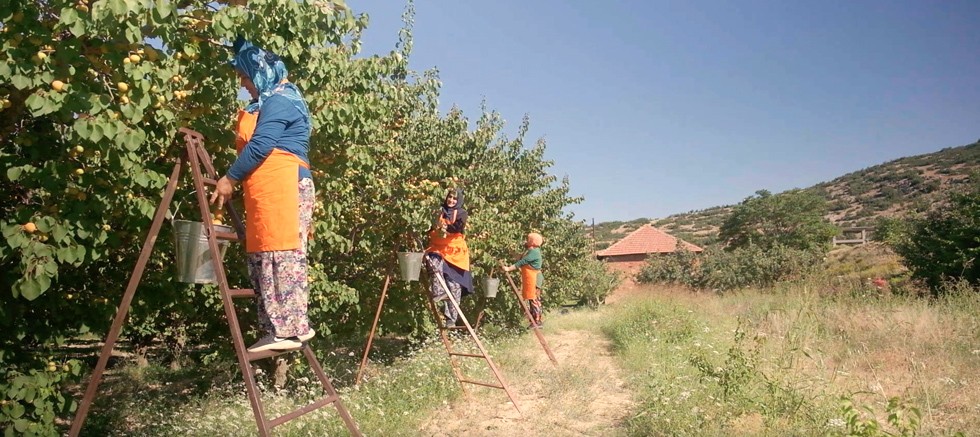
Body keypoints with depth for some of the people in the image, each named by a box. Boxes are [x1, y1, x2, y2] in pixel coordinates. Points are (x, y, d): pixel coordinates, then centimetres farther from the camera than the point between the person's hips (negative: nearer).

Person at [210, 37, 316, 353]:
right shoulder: (271, 100, 24)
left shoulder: (279, 100, -7)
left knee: (282, 255, -11)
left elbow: (260, 145, -13)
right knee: (263, 258, 7)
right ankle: (278, 329, 10)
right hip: (267, 191, 10)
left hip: (282, 186, -10)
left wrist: (230, 178, -7)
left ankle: (290, 329, -9)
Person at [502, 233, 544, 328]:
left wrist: (509, 268, -22)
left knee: (534, 301, -7)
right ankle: (534, 321, 15)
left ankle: (537, 322, -4)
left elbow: (522, 262, -21)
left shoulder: (534, 252, -15)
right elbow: (521, 259, 15)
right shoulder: (530, 251, 17)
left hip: (533, 279, -10)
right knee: (531, 301, 11)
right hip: (529, 279, 10)